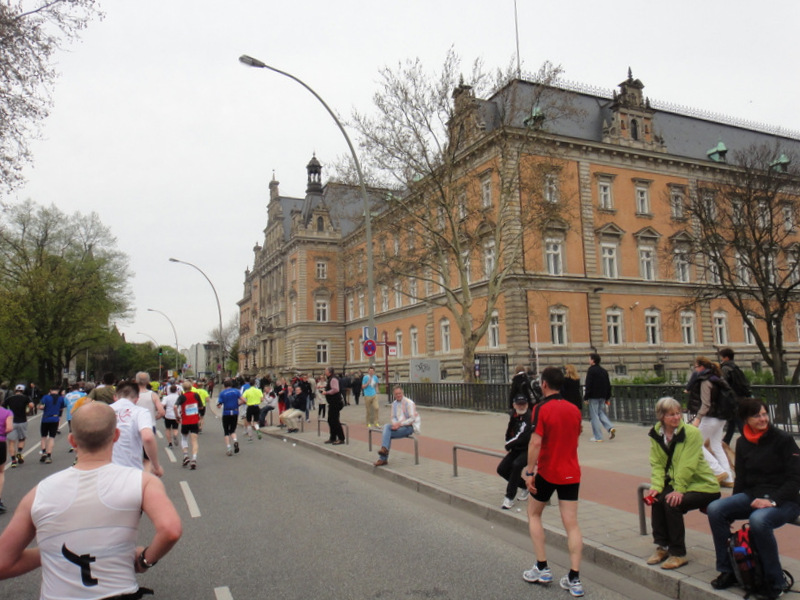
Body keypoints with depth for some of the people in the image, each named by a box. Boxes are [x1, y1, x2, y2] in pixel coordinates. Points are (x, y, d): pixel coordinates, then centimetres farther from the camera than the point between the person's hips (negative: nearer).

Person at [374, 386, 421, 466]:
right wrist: (395, 424, -7)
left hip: (409, 427, -7)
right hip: (398, 425, 7)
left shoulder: (408, 403, -10)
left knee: (387, 434, -23)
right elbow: (393, 417, 16)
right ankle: (384, 449, -32)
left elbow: (412, 419, -15)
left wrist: (399, 424, -20)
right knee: (386, 426, -24)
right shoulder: (394, 404, 12)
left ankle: (383, 459, -19)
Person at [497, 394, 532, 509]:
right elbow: (509, 433, 17)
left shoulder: (530, 417, -20)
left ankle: (509, 498, -21)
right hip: (517, 449, 8)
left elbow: (523, 437, -25)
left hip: (529, 450, -8)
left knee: (516, 465, -32)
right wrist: (509, 445, 0)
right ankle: (525, 486, 21)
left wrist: (509, 444, -11)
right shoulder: (514, 416, 5)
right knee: (501, 469, 0)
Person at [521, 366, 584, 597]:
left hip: (547, 472, -4)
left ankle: (542, 568, 16)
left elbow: (536, 442, -21)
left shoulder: (542, 408, -13)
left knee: (534, 514, 16)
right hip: (571, 473, 5)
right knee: (571, 524, 5)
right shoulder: (574, 409, 5)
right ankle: (574, 579, 3)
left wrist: (529, 471, -16)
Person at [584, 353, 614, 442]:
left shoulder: (591, 370, -10)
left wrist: (586, 397, -10)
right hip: (602, 397, 7)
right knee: (601, 413, 18)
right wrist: (607, 398, 20)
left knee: (594, 416, -1)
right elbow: (608, 385, 15)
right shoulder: (604, 371, 12)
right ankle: (610, 427, -4)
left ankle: (598, 437, 0)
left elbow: (588, 385, -14)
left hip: (594, 397, -7)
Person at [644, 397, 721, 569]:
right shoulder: (656, 434, -1)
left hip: (702, 486, -5)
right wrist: (656, 486, -18)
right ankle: (662, 547, -2)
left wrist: (679, 490, -26)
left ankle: (678, 554, -7)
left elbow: (687, 466, -22)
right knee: (656, 498, -21)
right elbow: (657, 464, -4)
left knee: (672, 503, -26)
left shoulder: (692, 432, -17)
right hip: (676, 482, 5)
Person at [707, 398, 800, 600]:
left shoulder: (783, 439, -8)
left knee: (758, 520, -36)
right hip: (752, 496, 6)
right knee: (715, 509, -18)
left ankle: (775, 583, -14)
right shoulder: (742, 443, 8)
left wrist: (773, 500, -23)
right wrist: (732, 511, 10)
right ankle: (727, 570, -3)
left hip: (784, 500, -5)